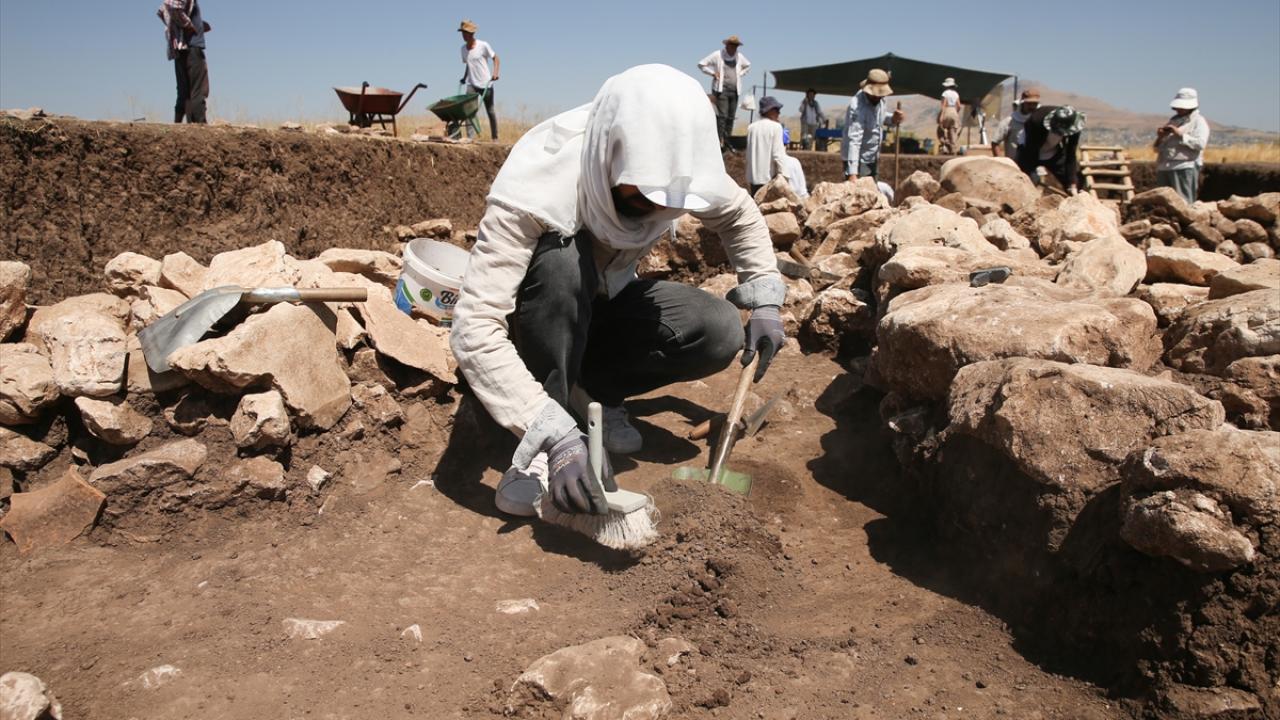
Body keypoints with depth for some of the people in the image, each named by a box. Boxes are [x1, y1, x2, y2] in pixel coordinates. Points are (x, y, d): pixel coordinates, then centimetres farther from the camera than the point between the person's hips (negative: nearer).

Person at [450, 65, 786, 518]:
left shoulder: (678, 168, -21)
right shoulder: (534, 189, -36)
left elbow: (740, 214, 1)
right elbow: (474, 330, -42)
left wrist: (765, 300, -12)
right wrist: (558, 438, -49)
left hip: (604, 303, 4)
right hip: (536, 315, -4)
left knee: (720, 334, -22)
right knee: (561, 257, -38)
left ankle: (592, 392, -1)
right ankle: (539, 451, -26)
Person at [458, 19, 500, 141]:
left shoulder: (483, 46, -8)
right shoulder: (463, 49, 7)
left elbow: (495, 59, -4)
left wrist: (495, 73, -18)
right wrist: (464, 77, 13)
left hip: (486, 84, -4)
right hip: (472, 84, 4)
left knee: (490, 111, 5)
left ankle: (495, 137, 18)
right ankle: (470, 136, -15)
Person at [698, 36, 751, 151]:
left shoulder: (740, 57, 11)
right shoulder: (717, 55, -2)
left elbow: (748, 65, 31)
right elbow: (701, 64, 1)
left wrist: (740, 74, 13)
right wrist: (713, 73, -7)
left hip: (734, 90, 5)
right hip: (721, 89, -5)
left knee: (731, 117, 3)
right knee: (722, 115, -16)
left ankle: (726, 141, 10)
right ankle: (719, 140, -15)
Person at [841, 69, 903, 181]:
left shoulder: (880, 100, -4)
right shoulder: (857, 107, -28)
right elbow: (854, 141, -36)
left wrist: (893, 119, -7)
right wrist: (852, 173, -45)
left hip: (872, 158, 9)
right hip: (857, 160, -9)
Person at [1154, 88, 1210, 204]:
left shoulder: (1198, 121, 4)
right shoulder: (1173, 120, 23)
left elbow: (1200, 143, -12)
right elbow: (1158, 148, 24)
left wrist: (1180, 134, -14)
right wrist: (1160, 137, 3)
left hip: (1184, 167, -7)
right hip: (1163, 168, 7)